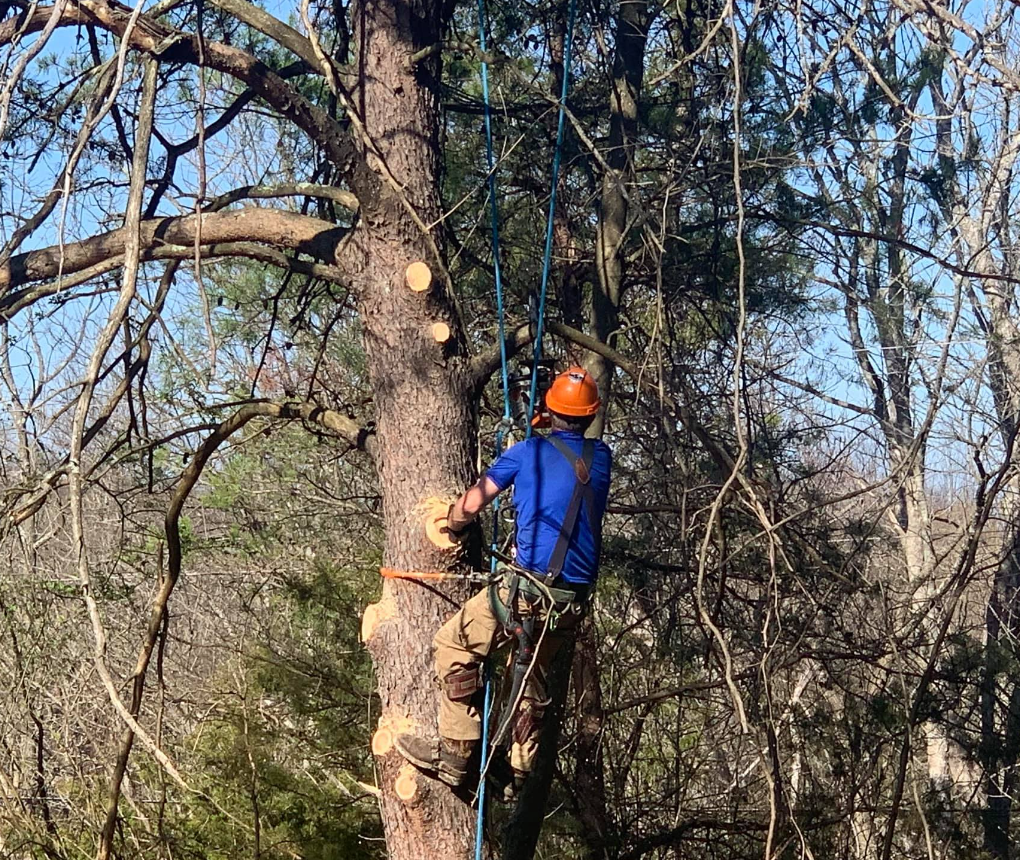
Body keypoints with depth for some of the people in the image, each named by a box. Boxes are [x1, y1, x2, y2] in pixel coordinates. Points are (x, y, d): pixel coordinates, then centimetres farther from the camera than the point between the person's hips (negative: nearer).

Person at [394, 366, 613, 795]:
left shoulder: (531, 451, -2)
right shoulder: (601, 458, 11)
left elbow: (471, 504, 0)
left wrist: (452, 530, 22)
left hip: (532, 588, -6)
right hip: (575, 598, 6)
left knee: (454, 644, 5)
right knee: (534, 673, 21)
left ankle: (454, 754, -1)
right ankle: (521, 771, 21)